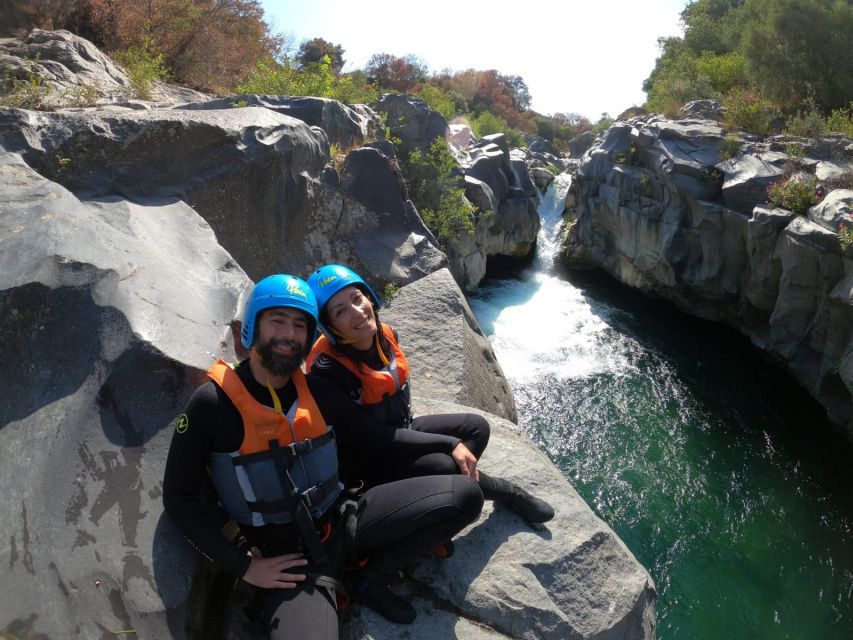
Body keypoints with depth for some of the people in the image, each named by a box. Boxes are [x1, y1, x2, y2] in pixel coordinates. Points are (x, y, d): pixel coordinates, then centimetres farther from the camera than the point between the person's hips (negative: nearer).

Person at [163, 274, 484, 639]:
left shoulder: (317, 391, 2)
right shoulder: (213, 403, -12)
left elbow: (377, 442, 11)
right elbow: (180, 499, -7)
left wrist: (448, 444, 3)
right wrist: (244, 565, -12)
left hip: (344, 520, 6)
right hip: (288, 555, -6)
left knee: (465, 495, -5)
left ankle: (372, 579, 6)